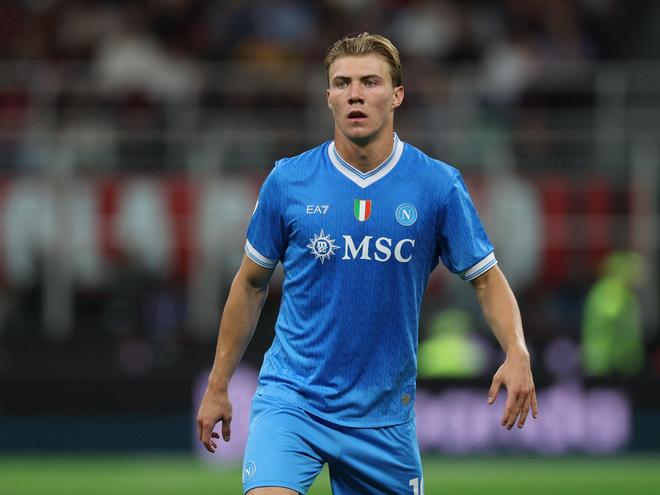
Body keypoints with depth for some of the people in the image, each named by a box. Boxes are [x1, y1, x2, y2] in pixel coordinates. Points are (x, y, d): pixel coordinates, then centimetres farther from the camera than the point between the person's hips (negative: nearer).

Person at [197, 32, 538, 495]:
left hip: (383, 413, 1)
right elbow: (252, 283, 10)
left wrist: (517, 353, -15)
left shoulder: (439, 186, -3)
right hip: (291, 398, -1)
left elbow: (487, 278, 3)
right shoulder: (288, 181, -2)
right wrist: (218, 386, 11)